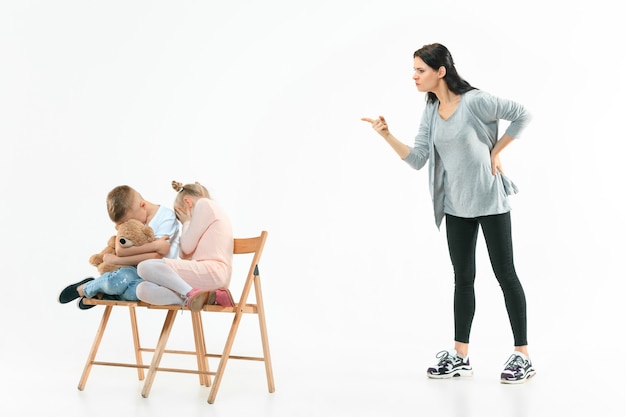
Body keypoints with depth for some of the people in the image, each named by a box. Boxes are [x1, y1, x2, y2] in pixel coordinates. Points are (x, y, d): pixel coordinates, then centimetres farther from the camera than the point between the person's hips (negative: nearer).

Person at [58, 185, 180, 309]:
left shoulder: (167, 216, -9)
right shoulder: (128, 217, 4)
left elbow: (156, 256, -20)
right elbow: (120, 250, -14)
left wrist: (116, 260, -17)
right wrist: (155, 245, -23)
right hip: (134, 271, 3)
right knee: (120, 278, -35)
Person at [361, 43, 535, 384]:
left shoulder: (475, 101, -15)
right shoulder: (431, 112, 5)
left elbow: (522, 115, -7)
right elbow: (417, 159, 0)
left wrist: (495, 152, -6)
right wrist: (387, 135, -12)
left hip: (489, 200, -7)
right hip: (456, 206, 7)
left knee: (505, 274, 0)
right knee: (463, 278, 10)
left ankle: (522, 355, 7)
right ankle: (460, 356, 16)